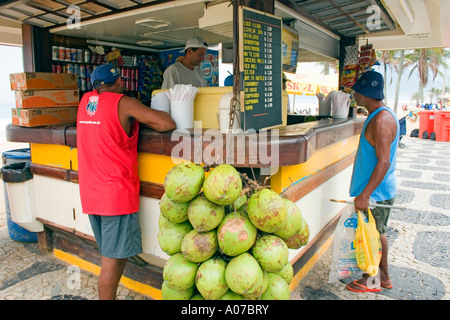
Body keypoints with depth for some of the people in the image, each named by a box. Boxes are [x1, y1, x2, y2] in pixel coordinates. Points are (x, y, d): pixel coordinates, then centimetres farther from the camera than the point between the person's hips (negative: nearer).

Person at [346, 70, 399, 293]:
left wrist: (365, 194, -27)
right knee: (377, 233, 20)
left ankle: (372, 280, 22)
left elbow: (384, 162, -27)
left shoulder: (381, 120, -23)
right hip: (380, 190, 10)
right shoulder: (379, 116, 10)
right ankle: (384, 276, 35)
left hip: (376, 192, -10)